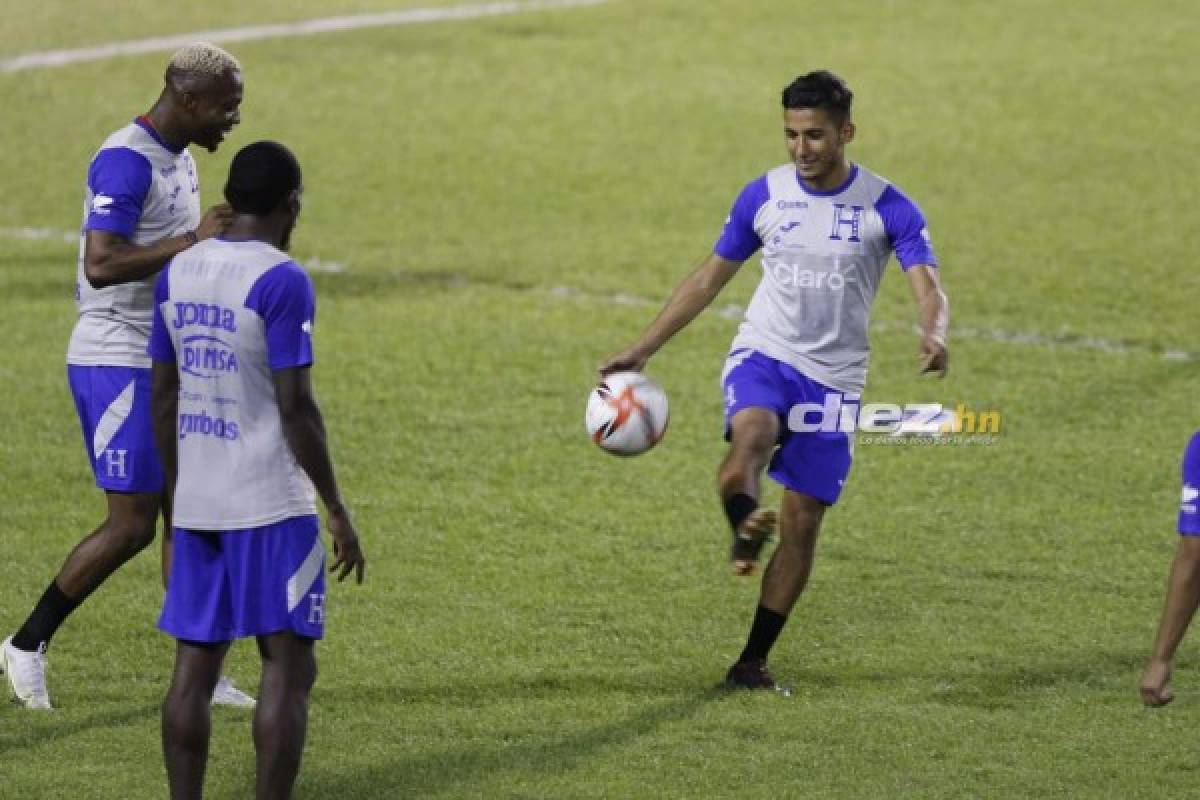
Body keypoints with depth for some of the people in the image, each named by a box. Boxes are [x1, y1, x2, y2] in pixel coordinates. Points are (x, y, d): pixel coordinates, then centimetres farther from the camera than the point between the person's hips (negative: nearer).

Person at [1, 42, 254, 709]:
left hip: (166, 365, 10)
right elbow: (101, 265, -28)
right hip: (117, 363, -10)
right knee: (132, 525, -8)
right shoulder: (126, 162, -18)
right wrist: (193, 240, -27)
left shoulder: (180, 161, 13)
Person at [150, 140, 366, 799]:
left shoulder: (178, 272, 7)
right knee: (288, 666, -1)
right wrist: (337, 510, -8)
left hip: (195, 502, 6)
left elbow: (162, 394, 12)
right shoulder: (281, 282, -13)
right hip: (271, 504, -6)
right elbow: (295, 405, -15)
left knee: (195, 665, 8)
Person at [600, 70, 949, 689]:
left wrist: (934, 335, -38)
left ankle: (754, 660, 8)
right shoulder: (764, 196, 1)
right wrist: (642, 349, 6)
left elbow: (928, 289, -14)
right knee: (752, 433, -37)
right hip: (763, 355, 1)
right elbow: (709, 278, 10)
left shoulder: (887, 207, -6)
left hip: (834, 378, -1)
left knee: (803, 521, -1)